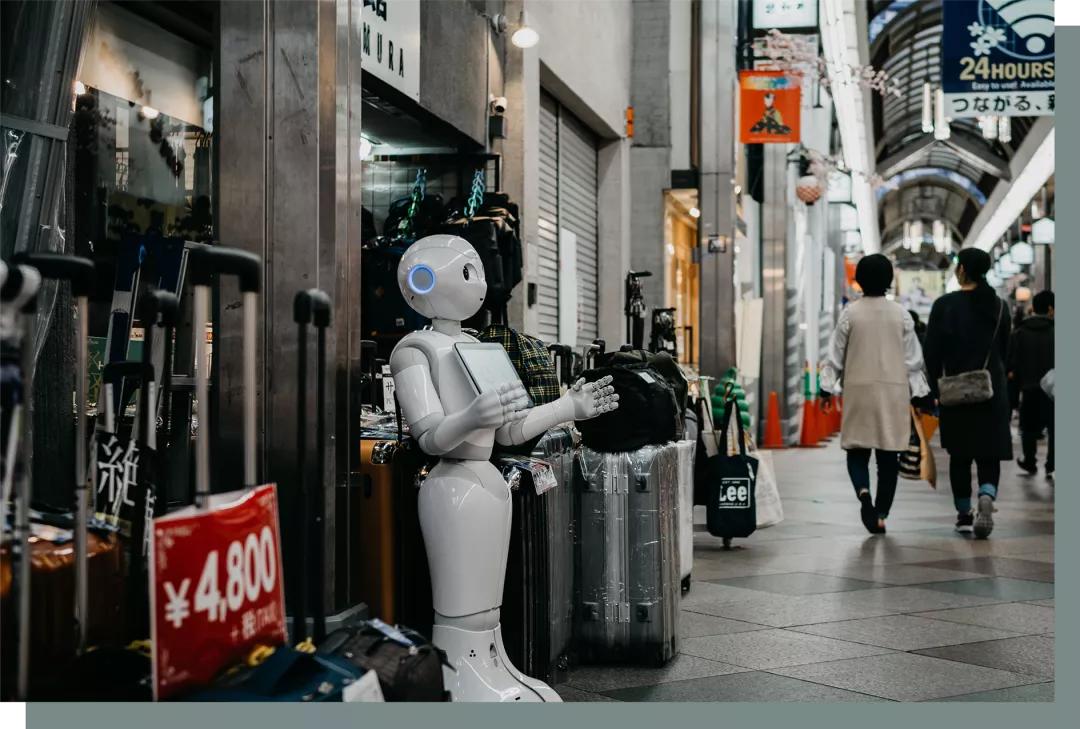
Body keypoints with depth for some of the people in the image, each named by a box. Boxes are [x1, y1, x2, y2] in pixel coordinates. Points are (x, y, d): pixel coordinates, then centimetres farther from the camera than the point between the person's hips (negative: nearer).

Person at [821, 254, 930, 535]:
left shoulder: (850, 313, -3)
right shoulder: (901, 314, 1)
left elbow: (836, 354, 0)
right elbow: (913, 357, 4)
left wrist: (827, 388, 9)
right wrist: (918, 394, 12)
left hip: (859, 389, -1)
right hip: (894, 390, 1)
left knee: (857, 450, 7)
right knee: (889, 456, 7)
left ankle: (863, 492, -21)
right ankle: (881, 515, 7)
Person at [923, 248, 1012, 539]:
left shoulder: (945, 305, -7)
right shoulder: (1000, 306, 5)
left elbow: (931, 351, -8)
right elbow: (1004, 349, 11)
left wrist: (936, 385, 2)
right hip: (993, 390, 2)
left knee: (960, 455, 9)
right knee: (989, 452, 4)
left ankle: (964, 515, 13)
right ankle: (986, 496, -22)